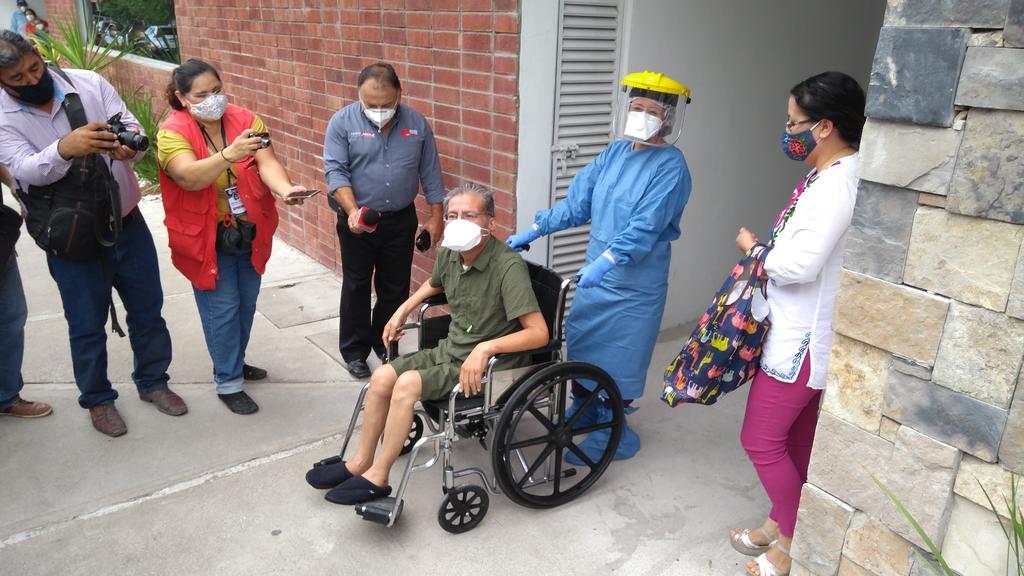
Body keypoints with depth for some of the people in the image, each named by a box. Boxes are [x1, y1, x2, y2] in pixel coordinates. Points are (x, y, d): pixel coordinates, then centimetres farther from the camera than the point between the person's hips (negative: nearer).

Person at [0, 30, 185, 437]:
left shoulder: (88, 83, -5)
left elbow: (133, 128, -13)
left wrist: (130, 146, -39)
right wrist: (65, 148, -48)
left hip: (128, 222, 2)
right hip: (72, 239, -2)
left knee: (147, 309, 14)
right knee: (87, 325, 10)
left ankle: (152, 381, 36)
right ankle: (97, 399, 32)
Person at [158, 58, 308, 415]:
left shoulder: (246, 120, -4)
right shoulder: (172, 132, -13)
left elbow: (267, 163, -18)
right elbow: (189, 176, -31)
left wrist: (284, 189, -39)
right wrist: (228, 155, -47)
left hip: (250, 234, 5)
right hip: (207, 238, -4)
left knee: (246, 303, 18)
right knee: (223, 309, 0)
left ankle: (234, 362, 40)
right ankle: (228, 382, 17)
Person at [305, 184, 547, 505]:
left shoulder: (508, 267, -25)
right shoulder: (448, 254, -2)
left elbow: (539, 333, -29)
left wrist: (486, 347, -38)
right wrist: (404, 309, 15)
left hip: (486, 364, -7)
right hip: (449, 350, 8)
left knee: (407, 383, -23)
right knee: (382, 377, -5)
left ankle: (377, 477, -7)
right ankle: (361, 462, 13)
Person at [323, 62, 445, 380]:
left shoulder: (417, 123, 0)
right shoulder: (343, 122, -8)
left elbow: (430, 174, 5)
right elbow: (335, 171, -13)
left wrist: (436, 217, 3)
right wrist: (353, 210, -27)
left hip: (401, 220, 2)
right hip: (357, 221, -2)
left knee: (395, 287, 11)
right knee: (356, 286, 9)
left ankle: (385, 345, 29)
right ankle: (355, 351, 23)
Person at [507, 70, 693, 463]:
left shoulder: (670, 167, -15)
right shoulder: (615, 153, 5)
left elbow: (645, 227, -25)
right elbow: (577, 202, 8)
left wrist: (607, 261, -36)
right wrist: (534, 230, 4)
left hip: (634, 285, -7)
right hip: (595, 273, 7)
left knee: (616, 358, 2)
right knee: (580, 341, 18)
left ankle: (613, 434, 20)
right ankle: (584, 409, 40)